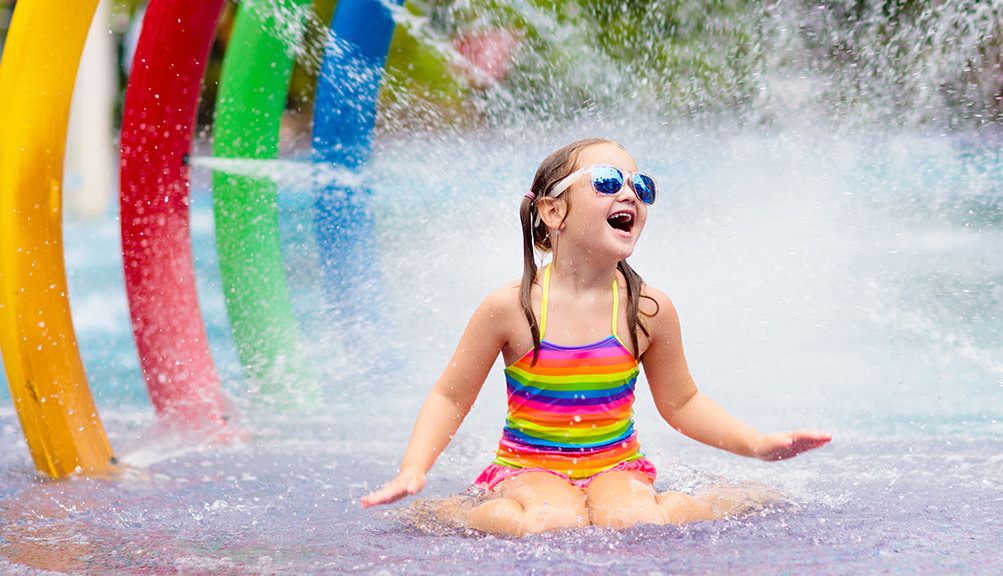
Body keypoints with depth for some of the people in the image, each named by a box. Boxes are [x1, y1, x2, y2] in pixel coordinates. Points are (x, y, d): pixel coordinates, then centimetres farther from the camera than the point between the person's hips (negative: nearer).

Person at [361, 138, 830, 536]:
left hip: (616, 467, 2)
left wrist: (757, 444, 3)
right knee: (553, 524, -36)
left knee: (631, 520, -33)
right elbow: (451, 397, 1)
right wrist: (414, 469, -15)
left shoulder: (648, 311, -2)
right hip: (529, 468, -2)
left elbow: (680, 402, 14)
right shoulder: (512, 307, -9)